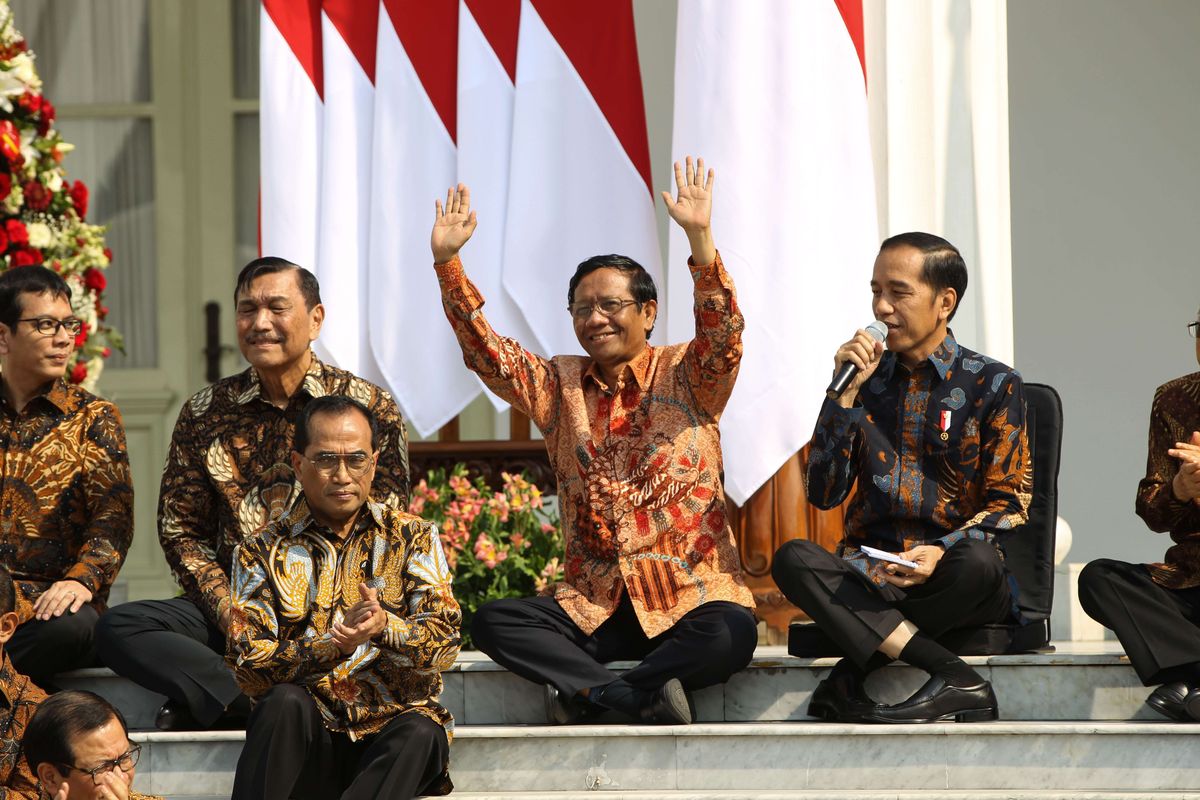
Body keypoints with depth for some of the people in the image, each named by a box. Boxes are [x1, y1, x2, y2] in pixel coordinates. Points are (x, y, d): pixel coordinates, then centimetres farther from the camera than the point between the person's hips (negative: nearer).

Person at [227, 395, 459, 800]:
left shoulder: (412, 537, 11)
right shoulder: (262, 553, 8)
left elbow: (444, 645, -1)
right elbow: (250, 666, -3)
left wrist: (385, 626, -22)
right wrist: (336, 643, -20)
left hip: (390, 728, 0)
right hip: (304, 736, 0)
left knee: (421, 733, -34)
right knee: (285, 702, -33)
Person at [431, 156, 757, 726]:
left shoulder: (685, 376, 4)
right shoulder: (559, 386, 15)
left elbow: (723, 336, -16)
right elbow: (485, 352, 4)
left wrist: (699, 238, -31)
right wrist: (447, 261, -8)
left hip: (690, 596, -3)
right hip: (593, 605, 4)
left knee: (732, 633, -36)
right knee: (493, 623, -20)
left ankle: (583, 692, -22)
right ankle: (645, 695, -26)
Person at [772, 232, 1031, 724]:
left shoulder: (992, 384, 5)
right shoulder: (867, 380, 14)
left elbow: (1010, 503, -1)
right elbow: (824, 494, 5)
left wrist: (942, 552, -19)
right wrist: (846, 393, -3)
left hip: (951, 579, -3)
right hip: (871, 576, 3)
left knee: (977, 562, -37)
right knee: (793, 559, -28)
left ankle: (852, 676, -26)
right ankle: (954, 680, -38)